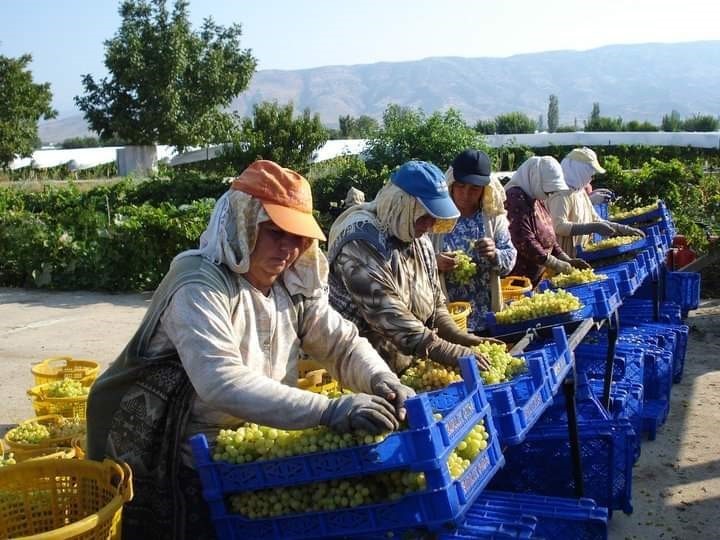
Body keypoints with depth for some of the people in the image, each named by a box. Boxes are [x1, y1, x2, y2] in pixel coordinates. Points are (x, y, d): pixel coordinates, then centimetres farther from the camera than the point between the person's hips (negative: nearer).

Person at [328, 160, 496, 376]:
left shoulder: (419, 238, 7)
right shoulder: (362, 243, -20)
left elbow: (434, 300, 16)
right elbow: (389, 316, -26)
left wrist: (456, 336, -1)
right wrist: (449, 352, -26)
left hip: (409, 366, 8)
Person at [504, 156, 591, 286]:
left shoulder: (537, 200, 16)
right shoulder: (515, 199, -15)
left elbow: (548, 237, 21)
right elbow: (525, 242, -22)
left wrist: (567, 260, 9)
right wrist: (556, 264, -16)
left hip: (536, 278, 9)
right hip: (517, 278, -9)